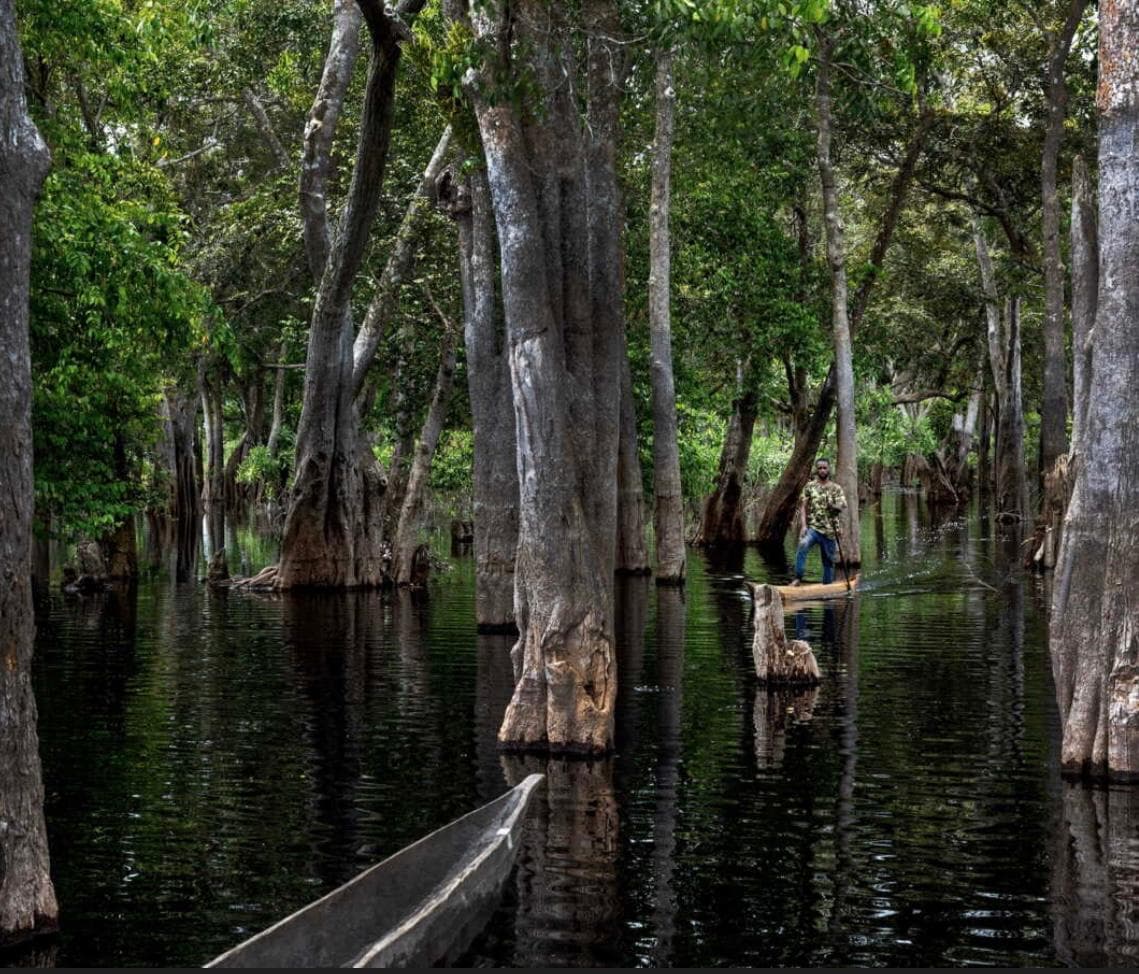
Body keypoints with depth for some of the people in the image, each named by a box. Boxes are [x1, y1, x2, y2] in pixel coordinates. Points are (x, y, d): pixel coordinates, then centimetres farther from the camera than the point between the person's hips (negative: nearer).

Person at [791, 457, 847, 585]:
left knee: (829, 560, 7)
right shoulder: (809, 487, 6)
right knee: (803, 546, -29)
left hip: (829, 530, 2)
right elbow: (803, 507, 3)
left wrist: (834, 507, -27)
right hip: (812, 527, -2)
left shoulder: (836, 488, 6)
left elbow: (843, 507, -4)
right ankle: (798, 578, -26)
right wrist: (803, 526, -10)